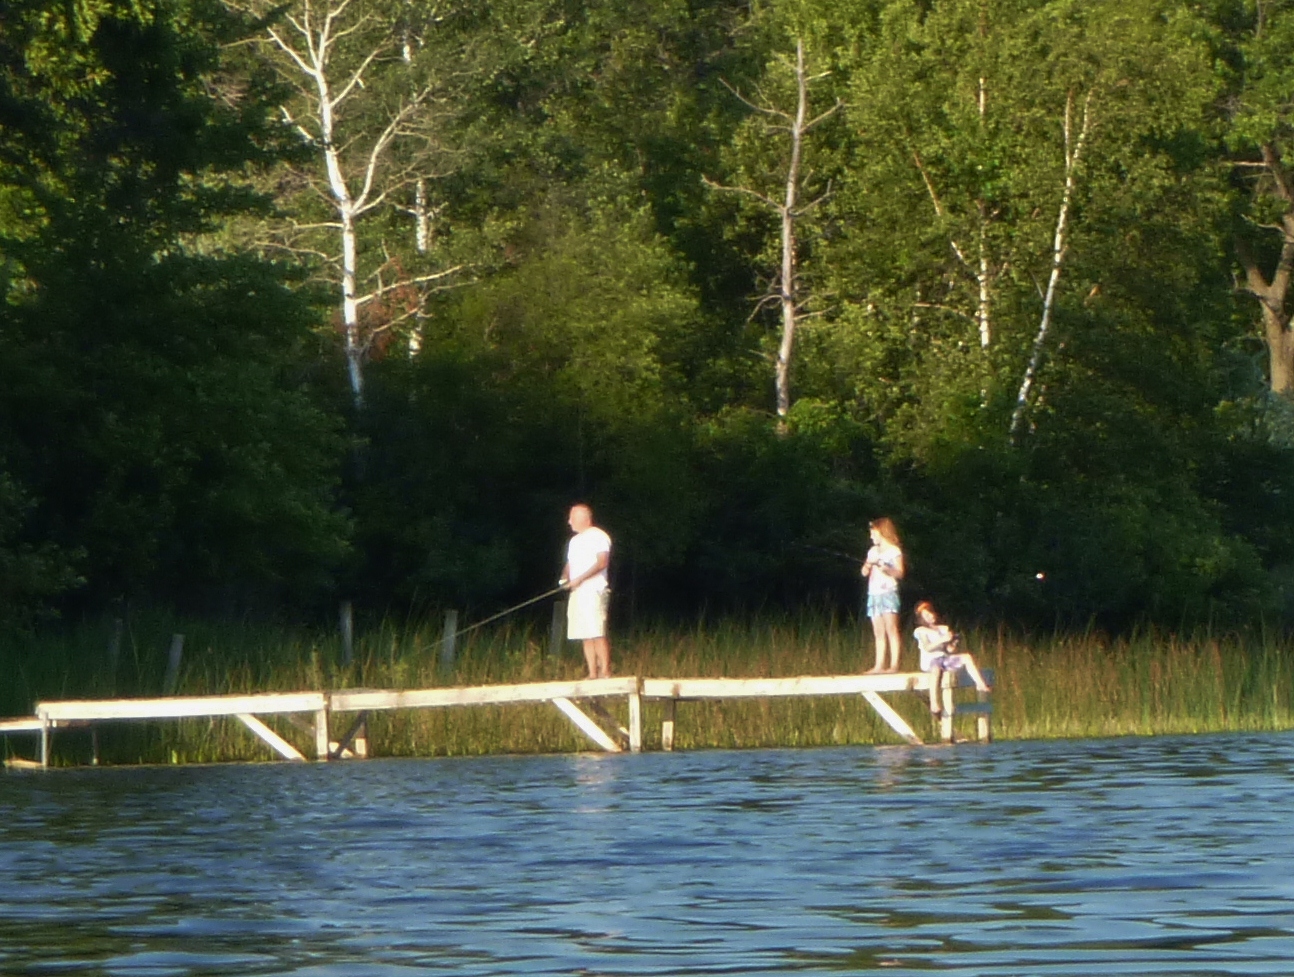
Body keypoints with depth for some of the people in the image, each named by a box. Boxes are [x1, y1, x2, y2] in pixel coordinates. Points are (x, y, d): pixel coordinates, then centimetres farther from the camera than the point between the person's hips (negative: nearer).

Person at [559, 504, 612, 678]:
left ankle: (605, 672, -15)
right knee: (586, 636, 5)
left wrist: (579, 579, -20)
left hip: (593, 590, -9)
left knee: (598, 634, -14)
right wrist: (564, 578, 3)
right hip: (576, 592, 9)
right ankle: (592, 674, 6)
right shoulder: (574, 541, 23)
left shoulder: (598, 536, -5)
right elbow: (570, 565, 26)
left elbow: (602, 562, -16)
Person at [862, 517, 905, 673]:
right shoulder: (873, 551, 18)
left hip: (888, 593, -7)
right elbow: (864, 572, 16)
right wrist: (868, 565, -5)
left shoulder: (894, 551, -1)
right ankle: (880, 665, 2)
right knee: (878, 633, 3)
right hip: (874, 594, 7)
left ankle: (894, 664, -17)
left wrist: (883, 567, -19)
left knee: (891, 629, -13)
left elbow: (899, 573, -7)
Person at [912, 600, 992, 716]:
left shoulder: (944, 629, 19)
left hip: (946, 658, 5)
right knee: (936, 669, -41)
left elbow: (951, 649, 12)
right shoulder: (921, 631, 5)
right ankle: (934, 706, -46)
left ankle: (981, 685, -29)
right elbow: (927, 648, -11)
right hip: (930, 660, -5)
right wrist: (942, 640, -20)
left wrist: (951, 647, -12)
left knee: (967, 657, -18)